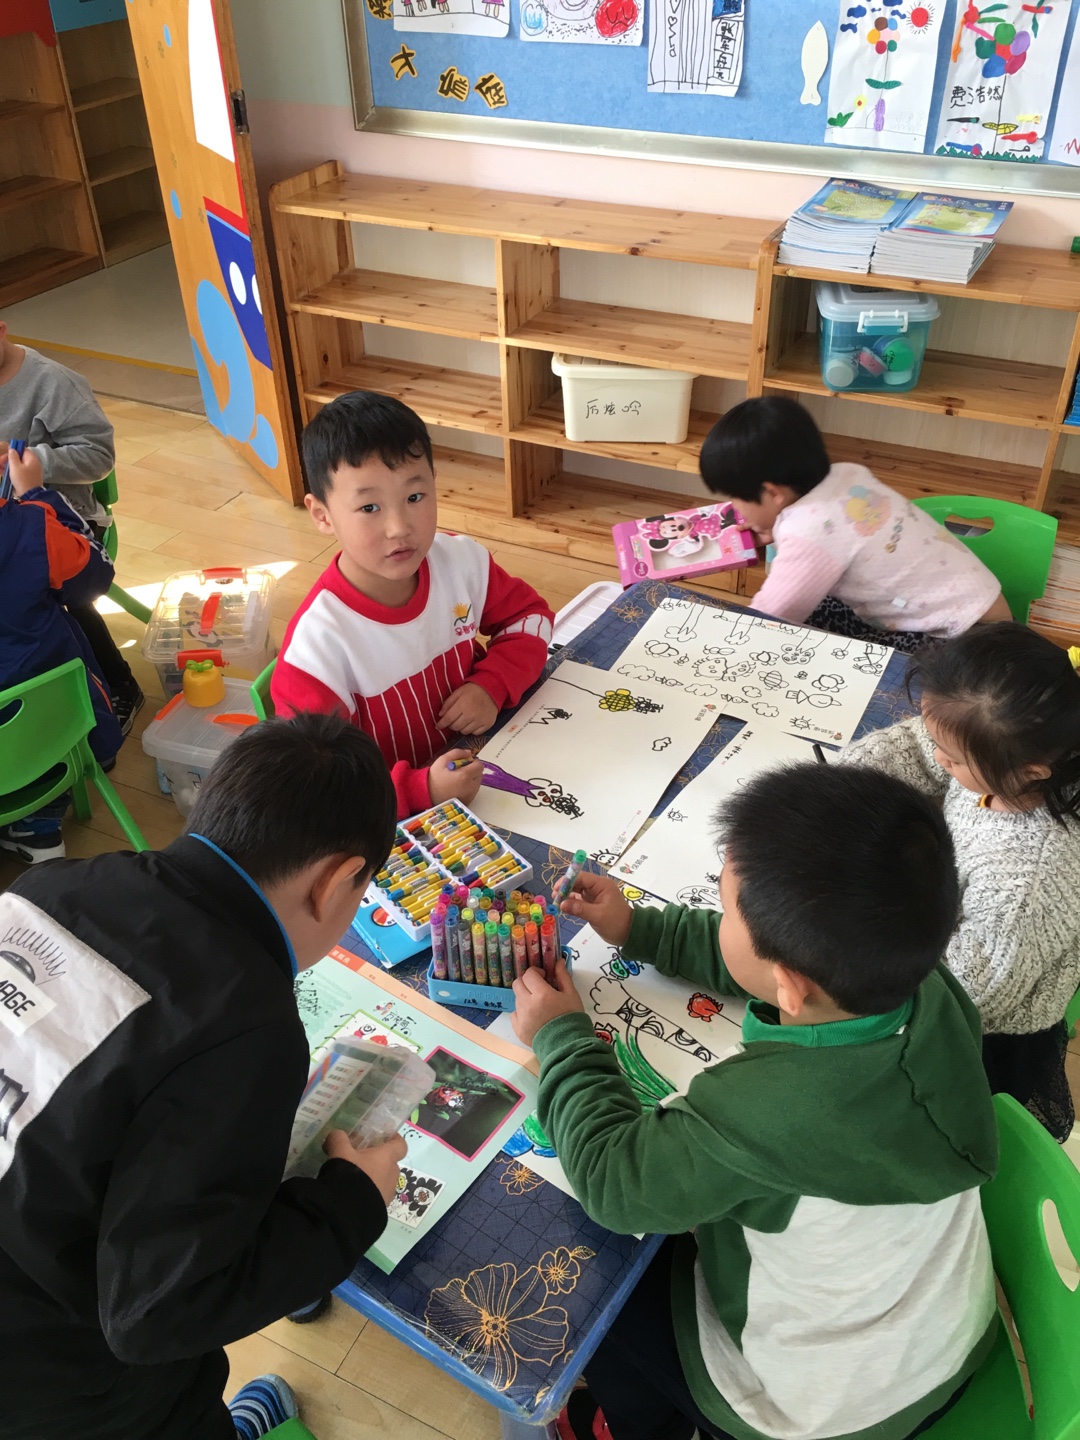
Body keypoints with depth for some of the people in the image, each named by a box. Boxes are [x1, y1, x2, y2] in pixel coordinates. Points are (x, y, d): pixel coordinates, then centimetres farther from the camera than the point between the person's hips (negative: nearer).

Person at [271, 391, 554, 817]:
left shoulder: (462, 561, -8)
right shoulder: (319, 642, -24)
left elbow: (530, 615, 10)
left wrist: (491, 685, -9)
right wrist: (423, 790, -34)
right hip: (396, 818, -6)